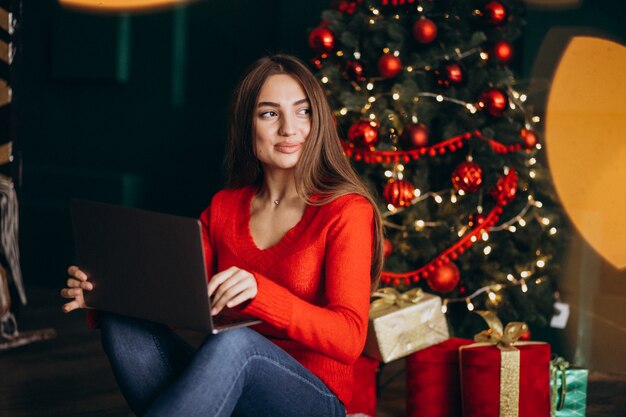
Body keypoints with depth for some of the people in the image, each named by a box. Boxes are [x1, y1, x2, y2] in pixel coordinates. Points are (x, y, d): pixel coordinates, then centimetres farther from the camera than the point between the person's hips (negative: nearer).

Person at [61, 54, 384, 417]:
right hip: (227, 385, 5)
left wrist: (259, 291, -33)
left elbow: (349, 340, -17)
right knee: (124, 325, -19)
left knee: (235, 342, -36)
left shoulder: (346, 210, -6)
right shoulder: (224, 208, 12)